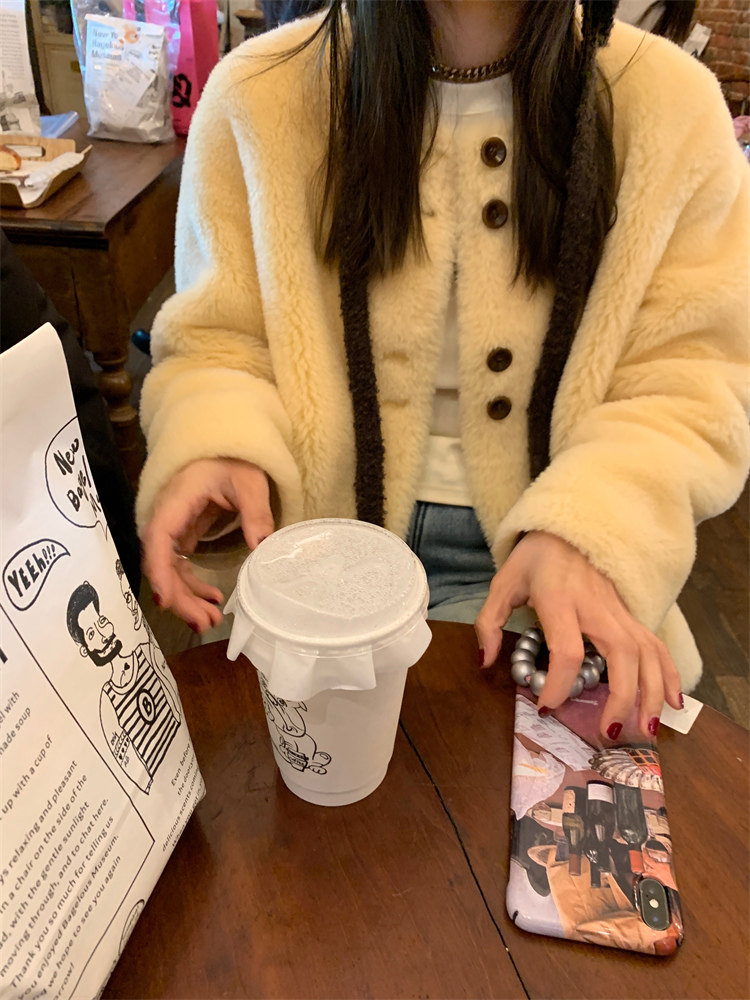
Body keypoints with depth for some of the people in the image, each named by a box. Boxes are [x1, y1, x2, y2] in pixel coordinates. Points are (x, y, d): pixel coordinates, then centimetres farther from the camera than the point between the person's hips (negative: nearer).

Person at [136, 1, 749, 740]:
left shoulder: (674, 105, -2)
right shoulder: (260, 94, -1)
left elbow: (687, 382, -4)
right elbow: (217, 339, 1)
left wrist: (585, 531, -23)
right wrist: (215, 444, -22)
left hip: (525, 562, 1)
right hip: (321, 528, 1)